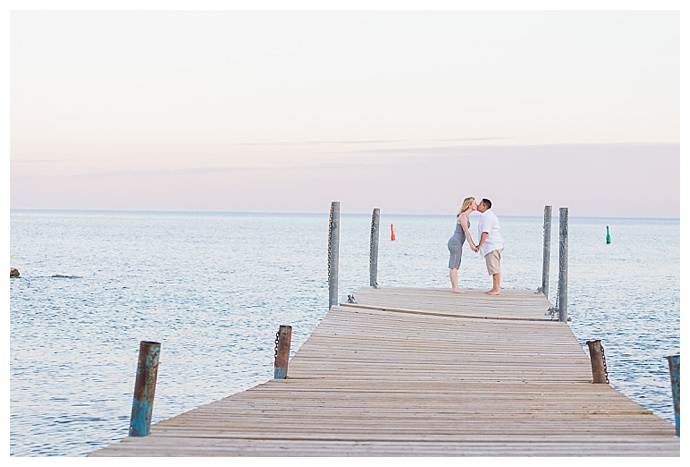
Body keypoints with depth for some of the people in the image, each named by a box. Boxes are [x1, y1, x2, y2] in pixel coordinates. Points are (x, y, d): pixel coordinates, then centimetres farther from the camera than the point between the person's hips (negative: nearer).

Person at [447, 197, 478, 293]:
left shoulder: (466, 216, 15)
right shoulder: (463, 216, -15)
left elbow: (466, 232, 20)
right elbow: (466, 231, -19)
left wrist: (473, 244, 19)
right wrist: (471, 245, -19)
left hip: (457, 243, 10)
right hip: (455, 242, -10)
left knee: (455, 266, 9)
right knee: (454, 266, -7)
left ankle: (455, 287, 11)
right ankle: (455, 288, -6)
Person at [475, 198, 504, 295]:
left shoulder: (487, 217, -14)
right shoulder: (490, 215, 19)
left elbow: (485, 232, -20)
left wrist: (479, 245, -18)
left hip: (492, 246, -11)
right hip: (494, 246, 11)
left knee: (495, 268, -10)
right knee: (495, 268, 11)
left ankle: (496, 289, -10)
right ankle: (496, 288, 14)